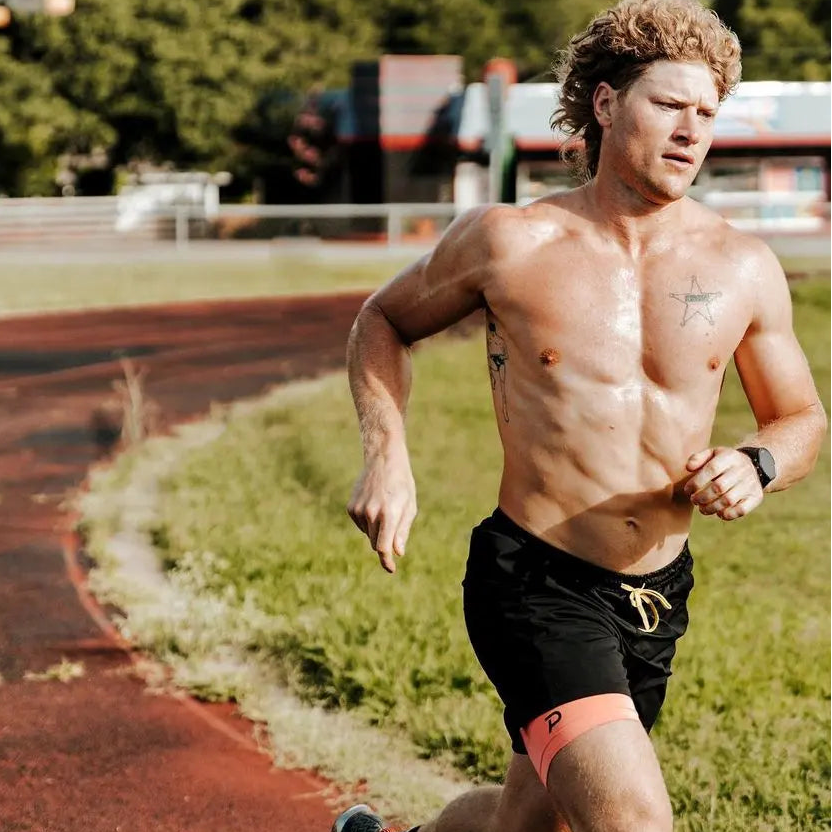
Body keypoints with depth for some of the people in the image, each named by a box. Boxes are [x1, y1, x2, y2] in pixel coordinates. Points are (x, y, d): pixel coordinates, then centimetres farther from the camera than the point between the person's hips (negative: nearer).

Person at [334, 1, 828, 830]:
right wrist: (386, 456, -7)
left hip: (657, 599, 5)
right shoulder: (507, 243, -8)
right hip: (535, 586, -5)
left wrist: (757, 465, -12)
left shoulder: (744, 269, -1)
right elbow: (383, 321, 9)